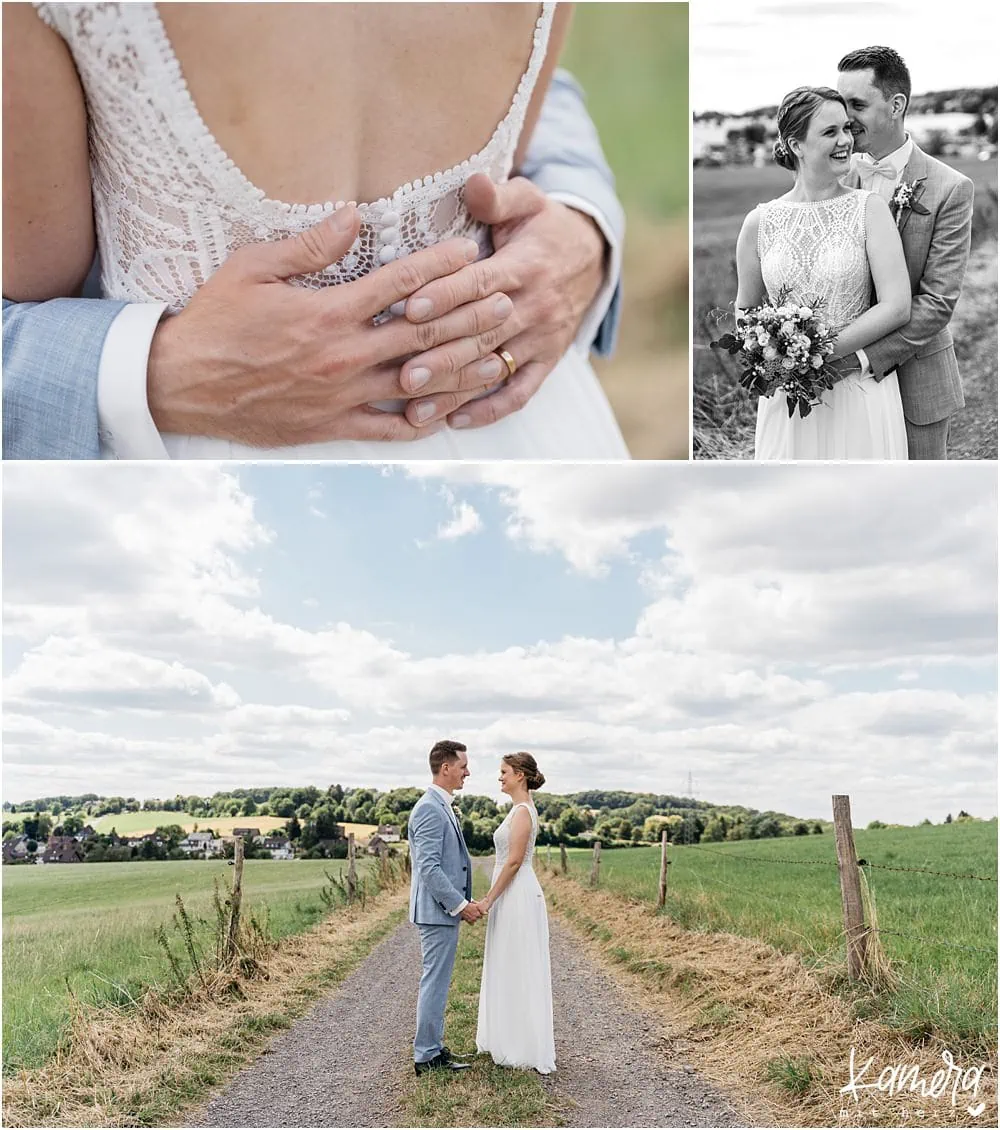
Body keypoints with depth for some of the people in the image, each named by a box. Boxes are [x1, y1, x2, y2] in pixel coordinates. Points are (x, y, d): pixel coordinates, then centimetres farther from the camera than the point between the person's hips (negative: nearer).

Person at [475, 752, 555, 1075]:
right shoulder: (520, 809, 14)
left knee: (519, 971, -3)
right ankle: (512, 1041, 24)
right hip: (513, 896, 10)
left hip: (518, 897, -10)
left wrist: (489, 900, -16)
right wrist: (492, 899, 21)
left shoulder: (522, 811, -16)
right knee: (510, 971, 15)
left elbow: (514, 861, -20)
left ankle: (528, 1050, 5)